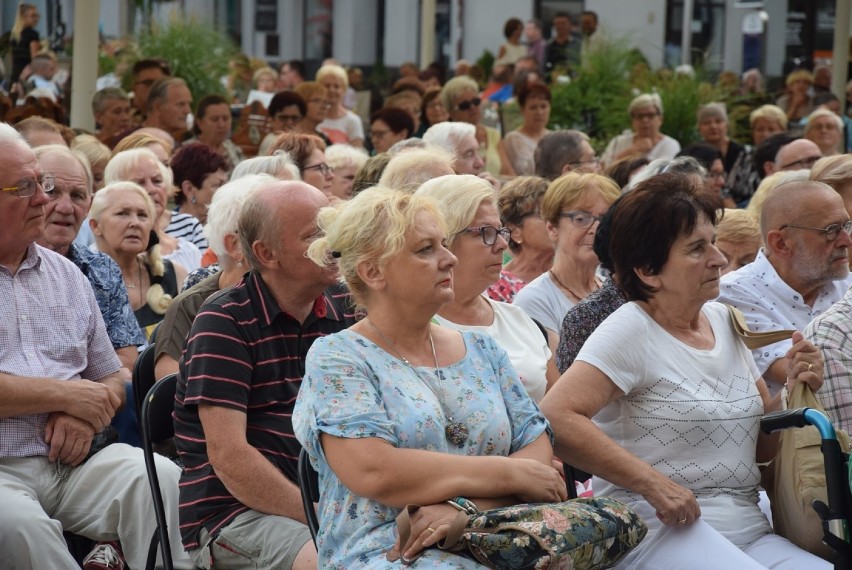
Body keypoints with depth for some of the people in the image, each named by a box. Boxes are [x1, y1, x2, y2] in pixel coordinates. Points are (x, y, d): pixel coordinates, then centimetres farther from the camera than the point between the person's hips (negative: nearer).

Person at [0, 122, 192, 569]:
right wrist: (67, 395, -8)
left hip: (72, 464, 5)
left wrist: (87, 418, -2)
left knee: (162, 478, -22)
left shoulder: (66, 274, 20)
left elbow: (110, 380, 22)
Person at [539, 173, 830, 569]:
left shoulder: (724, 321, 14)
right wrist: (651, 482, -21)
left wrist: (792, 391, 1)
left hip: (750, 531, 7)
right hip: (656, 527, -6)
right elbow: (557, 417, -21)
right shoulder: (631, 330, -7)